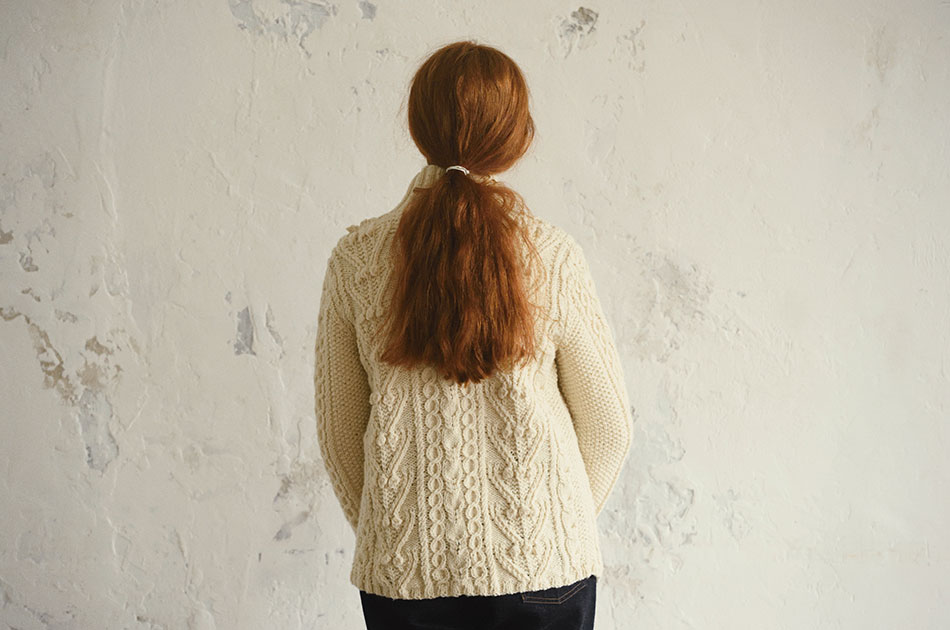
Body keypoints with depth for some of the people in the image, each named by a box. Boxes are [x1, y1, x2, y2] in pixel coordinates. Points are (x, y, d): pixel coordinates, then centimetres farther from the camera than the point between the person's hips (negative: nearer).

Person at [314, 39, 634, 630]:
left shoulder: (356, 257, -5)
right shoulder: (554, 255, -9)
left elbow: (338, 428, 3)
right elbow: (609, 426, -1)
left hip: (405, 570, 1)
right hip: (542, 562, -1)